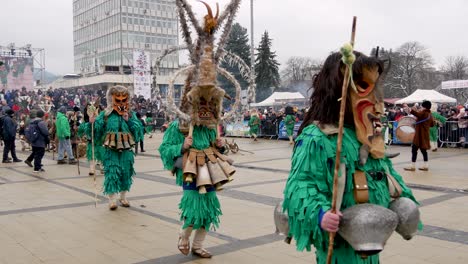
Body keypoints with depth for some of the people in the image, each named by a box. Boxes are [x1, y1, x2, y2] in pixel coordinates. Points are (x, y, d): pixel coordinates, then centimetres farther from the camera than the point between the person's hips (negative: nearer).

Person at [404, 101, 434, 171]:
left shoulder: (423, 113, -15)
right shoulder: (430, 115, 13)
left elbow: (418, 114, -38)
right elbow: (432, 124, 24)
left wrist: (410, 110, -50)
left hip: (420, 134, -9)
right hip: (424, 135, 9)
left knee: (414, 149, -4)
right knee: (423, 150, 14)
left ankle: (412, 166, -3)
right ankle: (426, 165, 15)